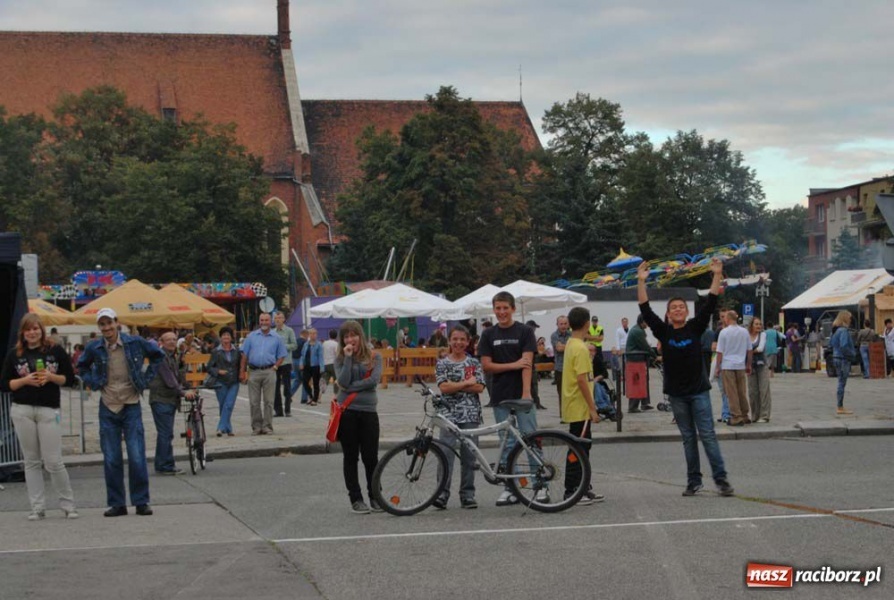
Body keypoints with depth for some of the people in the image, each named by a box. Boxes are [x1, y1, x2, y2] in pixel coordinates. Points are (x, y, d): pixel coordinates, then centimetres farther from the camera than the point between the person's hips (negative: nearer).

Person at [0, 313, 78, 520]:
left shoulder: (56, 351, 3)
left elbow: (70, 379, 5)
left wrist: (51, 377, -12)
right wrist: (25, 380, -10)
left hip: (48, 410, -2)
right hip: (22, 411, 2)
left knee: (53, 461, -4)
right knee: (31, 461, 5)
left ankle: (68, 505, 8)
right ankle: (37, 508, 10)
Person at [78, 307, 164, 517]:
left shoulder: (134, 343, -5)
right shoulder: (94, 348, -2)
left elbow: (158, 355, 12)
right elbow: (82, 366, 18)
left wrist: (145, 379, 4)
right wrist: (93, 383, 3)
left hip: (131, 405, -1)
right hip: (107, 408, 1)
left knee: (137, 458, -4)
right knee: (111, 459, 3)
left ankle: (141, 502, 5)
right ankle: (116, 504, 11)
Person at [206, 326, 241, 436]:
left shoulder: (237, 351, 7)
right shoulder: (216, 352, 2)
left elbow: (240, 365, 17)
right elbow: (209, 367, 2)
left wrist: (241, 376, 2)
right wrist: (218, 371, -14)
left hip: (233, 383, 0)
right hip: (221, 383, 0)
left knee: (229, 405, -14)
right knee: (223, 406, 4)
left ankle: (221, 428, -16)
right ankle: (228, 429, 14)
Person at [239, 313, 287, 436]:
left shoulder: (276, 338, 7)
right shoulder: (251, 336, 9)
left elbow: (282, 356, 10)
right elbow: (244, 355, 7)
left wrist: (275, 367, -4)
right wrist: (242, 372, 1)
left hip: (269, 371, -1)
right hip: (253, 371, 1)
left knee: (268, 401, -1)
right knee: (254, 402, 2)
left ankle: (267, 426, 3)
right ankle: (256, 426, 8)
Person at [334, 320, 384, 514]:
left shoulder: (374, 357, 5)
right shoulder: (340, 359, 4)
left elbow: (374, 380, -10)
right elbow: (343, 382, -11)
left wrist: (350, 387, -12)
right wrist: (348, 358, -12)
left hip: (368, 411, 0)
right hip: (347, 412, 0)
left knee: (371, 457, 1)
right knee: (350, 457, 5)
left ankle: (375, 497, 15)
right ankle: (356, 499, 12)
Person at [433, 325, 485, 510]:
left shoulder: (474, 363, 9)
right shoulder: (443, 363, 6)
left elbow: (479, 387, -4)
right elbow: (444, 387, -7)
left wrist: (455, 386, -9)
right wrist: (467, 383, -6)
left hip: (470, 415, 1)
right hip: (449, 414, -1)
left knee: (469, 456, 3)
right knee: (446, 454, -11)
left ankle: (467, 495, 10)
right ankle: (442, 494, -10)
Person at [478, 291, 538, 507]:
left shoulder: (524, 331, 0)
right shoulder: (489, 334, 9)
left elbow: (527, 363, -9)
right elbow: (486, 365, 3)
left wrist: (526, 393, -19)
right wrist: (513, 365, -10)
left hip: (521, 395, -3)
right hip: (500, 397, 3)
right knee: (507, 444, 6)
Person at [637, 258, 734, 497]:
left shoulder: (695, 327, 0)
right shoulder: (663, 331, 1)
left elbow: (710, 304, -5)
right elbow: (645, 310, -4)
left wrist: (717, 276, -11)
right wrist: (641, 282, -11)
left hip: (699, 390, -2)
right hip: (676, 394, 2)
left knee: (707, 435, -5)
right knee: (688, 438, 8)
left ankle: (721, 479, -5)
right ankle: (693, 482, 13)